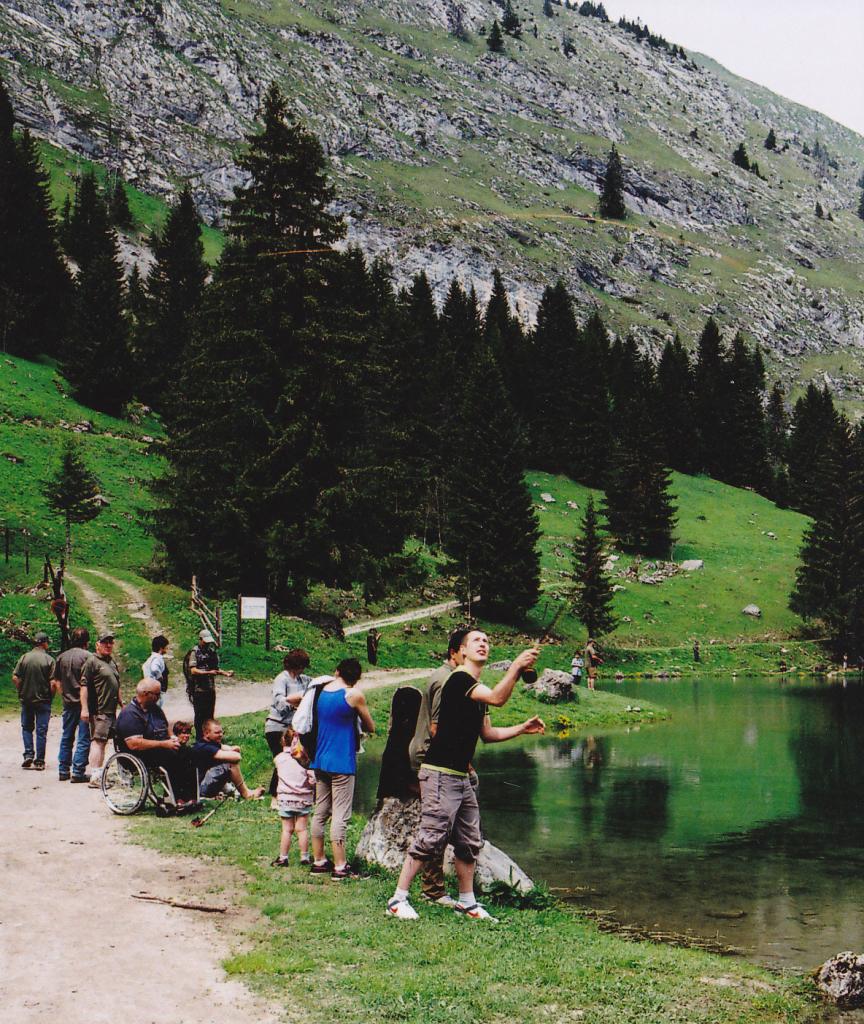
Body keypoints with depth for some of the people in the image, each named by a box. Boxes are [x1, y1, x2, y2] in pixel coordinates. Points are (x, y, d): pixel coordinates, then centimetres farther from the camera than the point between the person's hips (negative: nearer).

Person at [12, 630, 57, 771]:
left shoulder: (24, 657, -2)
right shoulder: (49, 660, -9)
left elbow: (15, 678, -5)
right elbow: (53, 683, -13)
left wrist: (21, 691, 10)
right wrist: (51, 696, 4)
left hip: (26, 700, 2)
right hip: (43, 700, -2)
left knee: (27, 727, 17)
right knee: (41, 730, 4)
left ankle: (28, 755, 4)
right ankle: (39, 761, 5)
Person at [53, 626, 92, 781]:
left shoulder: (62, 657, 7)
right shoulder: (87, 656, -11)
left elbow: (56, 680, 12)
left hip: (68, 703, 6)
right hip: (84, 703, -5)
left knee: (66, 737, 15)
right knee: (83, 739, -1)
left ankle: (63, 770, 18)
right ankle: (78, 772, -3)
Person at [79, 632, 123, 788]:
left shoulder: (112, 662, 20)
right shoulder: (92, 661, -7)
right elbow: (84, 685, -13)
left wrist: (122, 704, 27)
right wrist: (84, 708, -19)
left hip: (111, 710, 9)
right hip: (99, 710, -9)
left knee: (103, 741, 12)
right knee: (98, 741, -12)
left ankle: (98, 774, 19)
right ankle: (94, 778, -15)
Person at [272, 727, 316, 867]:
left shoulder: (279, 758, 0)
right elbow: (313, 778, -13)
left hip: (285, 798, 2)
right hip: (303, 799, -2)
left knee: (287, 829, 8)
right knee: (302, 829, 6)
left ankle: (283, 858, 11)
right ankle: (304, 857, 12)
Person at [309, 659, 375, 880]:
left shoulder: (320, 692, 4)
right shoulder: (354, 696, -10)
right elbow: (371, 728, 0)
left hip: (319, 762, 6)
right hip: (342, 763, -6)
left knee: (320, 812, 13)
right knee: (340, 816, -4)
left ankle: (318, 861, 19)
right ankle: (340, 866, -3)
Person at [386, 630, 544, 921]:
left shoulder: (477, 689, 17)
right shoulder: (459, 679, -13)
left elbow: (487, 733, 21)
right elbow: (498, 698, -27)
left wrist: (522, 729, 13)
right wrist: (516, 665, -27)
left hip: (461, 777, 10)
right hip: (440, 774, -10)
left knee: (470, 842, 12)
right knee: (431, 838, -11)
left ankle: (467, 901, 22)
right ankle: (398, 900, -3)